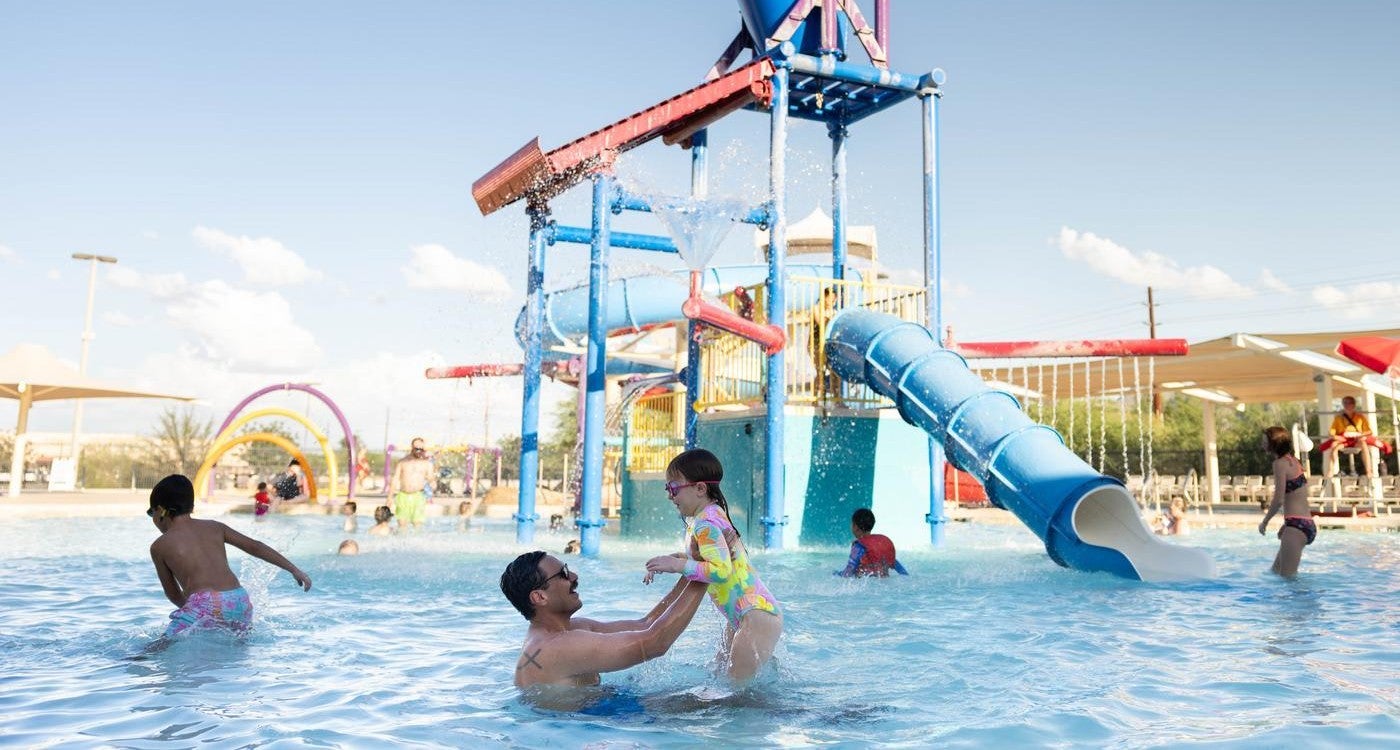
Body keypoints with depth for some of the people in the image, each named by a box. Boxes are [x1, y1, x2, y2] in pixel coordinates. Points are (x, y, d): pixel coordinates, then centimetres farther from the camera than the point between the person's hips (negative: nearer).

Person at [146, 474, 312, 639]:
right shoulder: (214, 527, 20)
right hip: (240, 602, 4)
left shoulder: (159, 546, 12)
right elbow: (255, 546, 19)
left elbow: (172, 594, 20)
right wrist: (294, 570, 21)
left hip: (204, 606, -4)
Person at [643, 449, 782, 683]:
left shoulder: (706, 524, -18)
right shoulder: (714, 515, 13)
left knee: (737, 684, -10)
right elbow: (711, 559, 23)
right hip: (742, 618, 11)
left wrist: (678, 565, -27)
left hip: (757, 617, -11)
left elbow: (721, 571, -29)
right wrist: (673, 559, 12)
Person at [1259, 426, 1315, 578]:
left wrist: (1265, 522, -3)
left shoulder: (1280, 463, -12)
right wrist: (1285, 525, 23)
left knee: (1286, 577, -6)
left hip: (1297, 525, -10)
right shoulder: (1292, 460, 16)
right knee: (1276, 571, 20)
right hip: (1307, 524, 10)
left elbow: (1279, 500, -16)